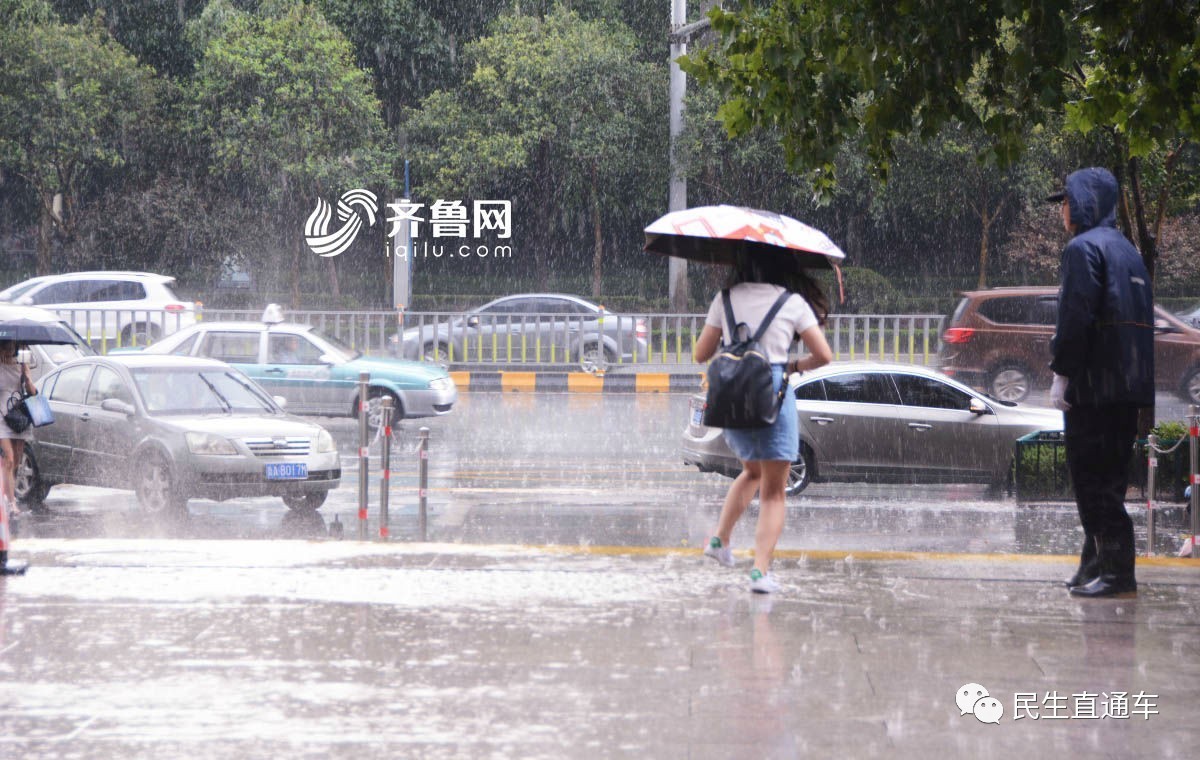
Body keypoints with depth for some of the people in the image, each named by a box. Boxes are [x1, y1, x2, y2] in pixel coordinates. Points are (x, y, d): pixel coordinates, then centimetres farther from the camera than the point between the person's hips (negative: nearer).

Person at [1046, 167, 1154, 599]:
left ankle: (1117, 571, -13)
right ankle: (1096, 563, 19)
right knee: (1109, 477, 14)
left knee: (1092, 477, -8)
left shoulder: (1084, 248, -9)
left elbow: (1075, 317, -17)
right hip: (1130, 385, 9)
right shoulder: (1126, 249, 20)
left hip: (1095, 383, -9)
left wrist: (1061, 373, -13)